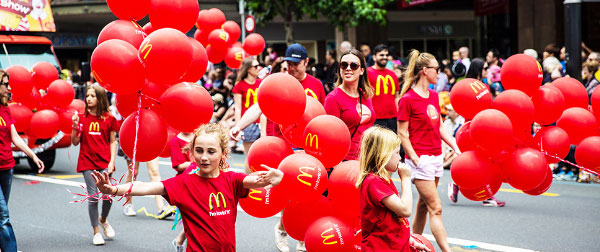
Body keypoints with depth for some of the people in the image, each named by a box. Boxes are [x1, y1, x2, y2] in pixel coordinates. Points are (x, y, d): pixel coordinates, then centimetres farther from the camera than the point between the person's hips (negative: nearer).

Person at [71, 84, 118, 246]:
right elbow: (75, 142, 4)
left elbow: (113, 142, 6)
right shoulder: (82, 118, 4)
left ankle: (103, 220, 22)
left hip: (104, 162, 0)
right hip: (87, 163, 0)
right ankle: (96, 232, 9)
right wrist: (75, 127, -12)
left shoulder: (109, 119, 3)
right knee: (93, 197, -2)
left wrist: (112, 161, -3)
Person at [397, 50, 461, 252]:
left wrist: (455, 148, 9)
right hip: (421, 158, -8)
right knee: (436, 208, -9)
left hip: (436, 157, 8)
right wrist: (416, 160, -16)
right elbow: (402, 134, -11)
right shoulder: (408, 99, -12)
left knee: (423, 205, 14)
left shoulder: (434, 95, 11)